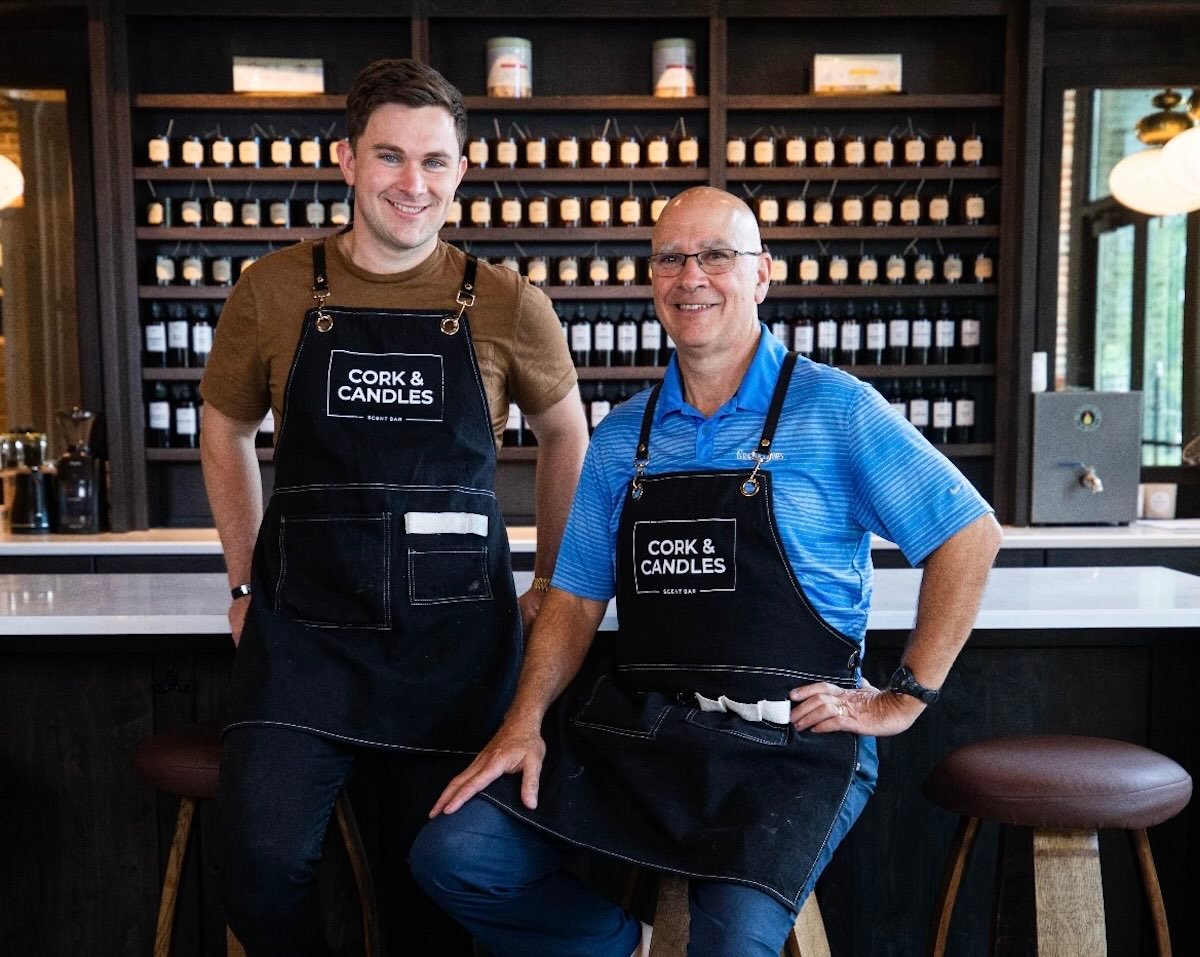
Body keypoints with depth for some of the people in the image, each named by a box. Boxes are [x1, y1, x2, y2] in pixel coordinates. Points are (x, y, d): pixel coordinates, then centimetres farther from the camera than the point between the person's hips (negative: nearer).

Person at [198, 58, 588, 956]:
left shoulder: (510, 307, -1)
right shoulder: (272, 292, 2)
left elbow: (566, 437, 14)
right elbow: (226, 430, 16)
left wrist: (550, 586, 12)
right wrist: (248, 580, 12)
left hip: (456, 635, 0)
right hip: (303, 625, 1)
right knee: (261, 860, -11)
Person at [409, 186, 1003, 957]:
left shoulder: (837, 410, -4)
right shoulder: (621, 438, 10)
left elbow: (970, 534, -3)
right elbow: (578, 597, 10)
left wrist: (905, 699, -5)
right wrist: (525, 723, -4)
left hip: (787, 739, -4)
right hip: (633, 723, 5)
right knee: (455, 854, -7)